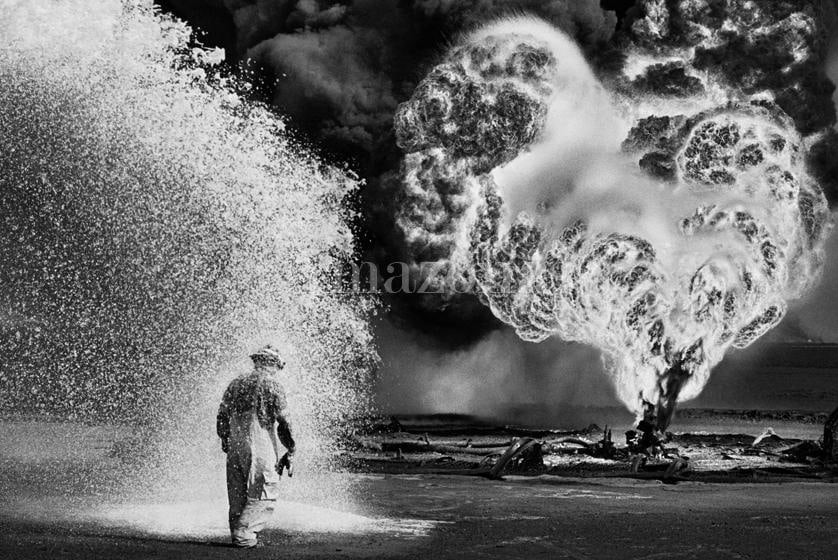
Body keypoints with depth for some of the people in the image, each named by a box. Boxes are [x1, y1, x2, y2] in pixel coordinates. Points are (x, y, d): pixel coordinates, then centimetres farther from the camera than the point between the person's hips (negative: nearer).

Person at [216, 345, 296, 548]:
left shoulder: (236, 383, 13)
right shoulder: (272, 385, -3)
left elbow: (221, 418, 16)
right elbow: (283, 423, -6)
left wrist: (226, 441, 26)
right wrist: (290, 451, 1)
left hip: (235, 447, 6)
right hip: (261, 448, -6)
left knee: (238, 497, 13)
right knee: (264, 496, -1)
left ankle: (238, 534, 15)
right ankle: (243, 533, -10)